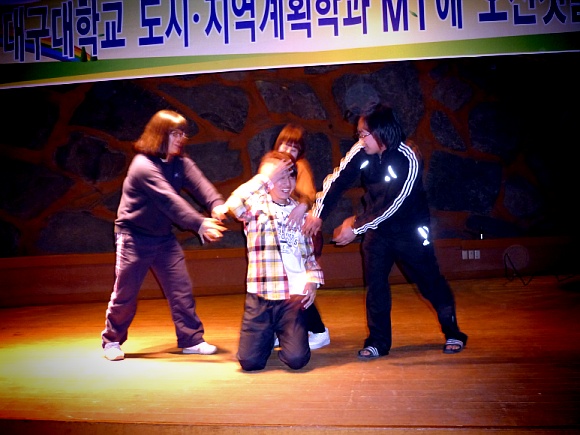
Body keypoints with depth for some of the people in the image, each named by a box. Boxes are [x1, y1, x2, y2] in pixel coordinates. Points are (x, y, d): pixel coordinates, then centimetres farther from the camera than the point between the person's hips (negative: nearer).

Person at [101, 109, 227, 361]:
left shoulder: (181, 163, 0)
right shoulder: (143, 166, -22)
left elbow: (200, 186, -17)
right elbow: (170, 201, -32)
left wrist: (217, 206, -38)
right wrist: (200, 224, -39)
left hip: (164, 237, 6)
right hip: (134, 237, -6)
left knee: (181, 288, 1)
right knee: (125, 292, 5)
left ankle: (191, 339, 11)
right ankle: (112, 340, 23)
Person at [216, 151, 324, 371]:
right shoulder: (256, 205, 1)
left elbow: (309, 253, 15)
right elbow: (233, 203, -23)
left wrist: (313, 280, -2)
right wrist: (265, 178, -17)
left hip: (293, 295, 2)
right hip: (260, 296, -2)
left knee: (296, 359, -12)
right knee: (250, 361, -5)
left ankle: (284, 335, 22)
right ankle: (268, 336, 28)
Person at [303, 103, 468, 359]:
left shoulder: (408, 160, -26)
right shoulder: (361, 151, -12)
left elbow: (392, 205, -26)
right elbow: (337, 180, -14)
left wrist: (356, 227, -24)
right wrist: (318, 213, -26)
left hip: (409, 229, -4)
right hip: (377, 228, 4)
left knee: (429, 281, 7)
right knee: (375, 283, 0)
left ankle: (453, 333, 25)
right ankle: (378, 341, 12)